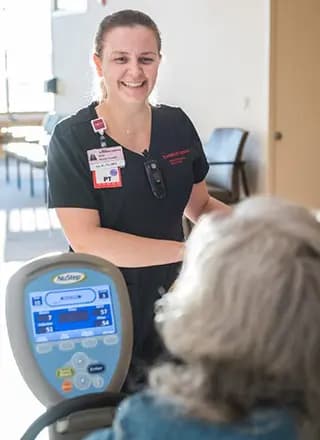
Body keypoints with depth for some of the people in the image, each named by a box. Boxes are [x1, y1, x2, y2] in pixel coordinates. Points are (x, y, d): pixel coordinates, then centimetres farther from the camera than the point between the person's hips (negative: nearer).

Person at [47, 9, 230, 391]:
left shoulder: (177, 125, 1)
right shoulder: (72, 139, -13)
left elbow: (199, 206, 12)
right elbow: (85, 240, -21)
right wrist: (189, 251, -27)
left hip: (170, 299, 4)